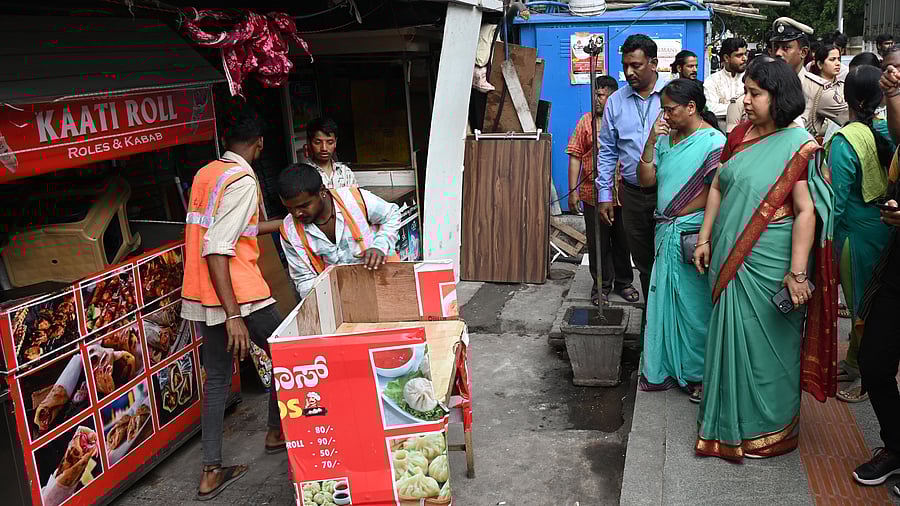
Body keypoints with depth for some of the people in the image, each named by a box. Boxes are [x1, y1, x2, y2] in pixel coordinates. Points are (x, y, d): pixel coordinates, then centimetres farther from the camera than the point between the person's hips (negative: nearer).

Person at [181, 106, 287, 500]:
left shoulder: (205, 174, 11)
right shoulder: (243, 180, -15)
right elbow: (216, 249, -24)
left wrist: (280, 224, 38)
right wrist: (233, 315, -26)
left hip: (200, 295, 8)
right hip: (239, 294, -8)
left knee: (217, 378, 15)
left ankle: (211, 471, 17)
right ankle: (277, 431, 32)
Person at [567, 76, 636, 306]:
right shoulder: (586, 122, 2)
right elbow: (575, 157, 0)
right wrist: (573, 190, -6)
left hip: (623, 194, 1)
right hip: (593, 194, -1)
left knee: (623, 241, 12)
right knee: (598, 243, 6)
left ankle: (624, 282, 29)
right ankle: (601, 286, 19)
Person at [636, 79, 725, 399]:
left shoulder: (714, 142, -11)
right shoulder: (667, 138, 11)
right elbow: (646, 180, 6)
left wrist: (679, 215, -15)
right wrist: (651, 142, -4)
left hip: (692, 234, -7)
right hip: (666, 233, 7)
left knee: (694, 306, 3)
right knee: (665, 301, 12)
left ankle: (700, 374, 18)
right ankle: (667, 368, 25)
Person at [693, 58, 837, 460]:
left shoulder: (798, 145, -13)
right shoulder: (740, 135, 6)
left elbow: (806, 212, -17)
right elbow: (717, 187, 13)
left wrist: (798, 272, -22)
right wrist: (705, 239, 9)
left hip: (768, 263, -6)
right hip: (730, 258, 6)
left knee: (765, 342, 5)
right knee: (730, 334, 16)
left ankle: (767, 429, 24)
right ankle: (731, 416, 35)